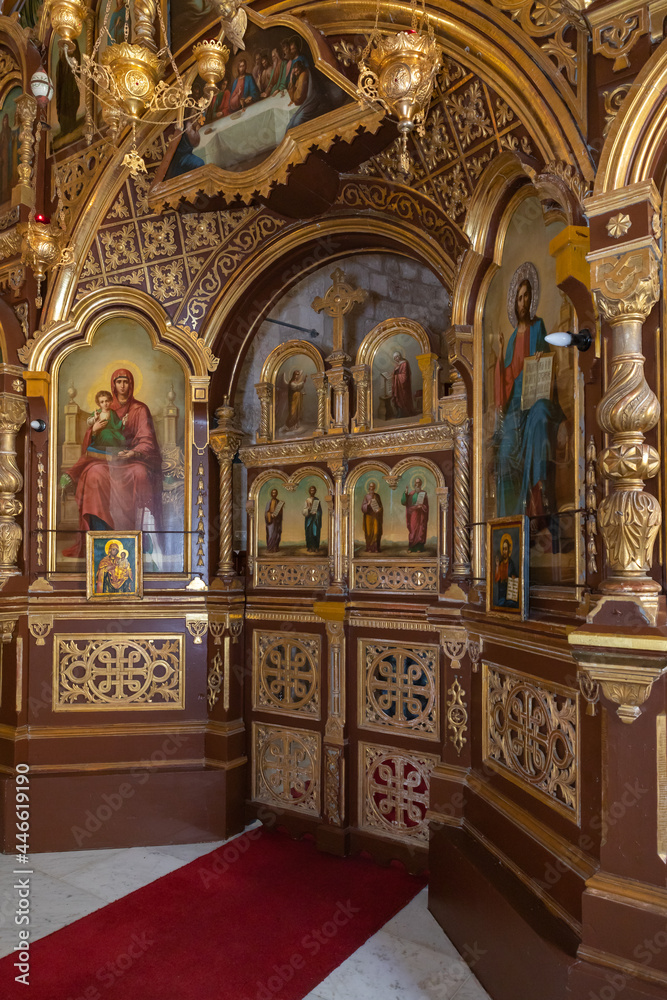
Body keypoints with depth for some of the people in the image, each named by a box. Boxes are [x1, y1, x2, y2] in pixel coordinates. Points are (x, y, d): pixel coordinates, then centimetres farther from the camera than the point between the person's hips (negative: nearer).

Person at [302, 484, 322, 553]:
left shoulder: (317, 499, 6)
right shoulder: (307, 499, 8)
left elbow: (320, 510, 6)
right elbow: (304, 510, 2)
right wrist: (308, 508, -16)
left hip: (315, 517, -1)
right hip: (309, 517, 1)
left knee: (316, 531, -6)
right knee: (309, 532, -4)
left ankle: (316, 547, -3)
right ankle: (310, 547, 0)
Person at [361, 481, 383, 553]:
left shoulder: (377, 496, 5)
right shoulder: (366, 497, 0)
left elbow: (380, 505, 8)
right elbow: (363, 507, -6)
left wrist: (379, 509, -14)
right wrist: (368, 504, -25)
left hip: (376, 516, 1)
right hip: (369, 516, -1)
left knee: (376, 531, -6)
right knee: (369, 531, -3)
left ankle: (376, 548, -2)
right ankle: (369, 548, 5)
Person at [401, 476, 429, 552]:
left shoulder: (423, 493, 2)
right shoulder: (411, 493, 8)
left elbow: (426, 505, 0)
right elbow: (404, 502, -1)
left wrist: (421, 507, -19)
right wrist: (405, 494, -14)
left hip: (421, 514, -2)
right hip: (413, 514, 2)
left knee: (420, 530, -1)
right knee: (412, 530, 0)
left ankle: (419, 547, 3)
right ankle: (411, 547, 4)